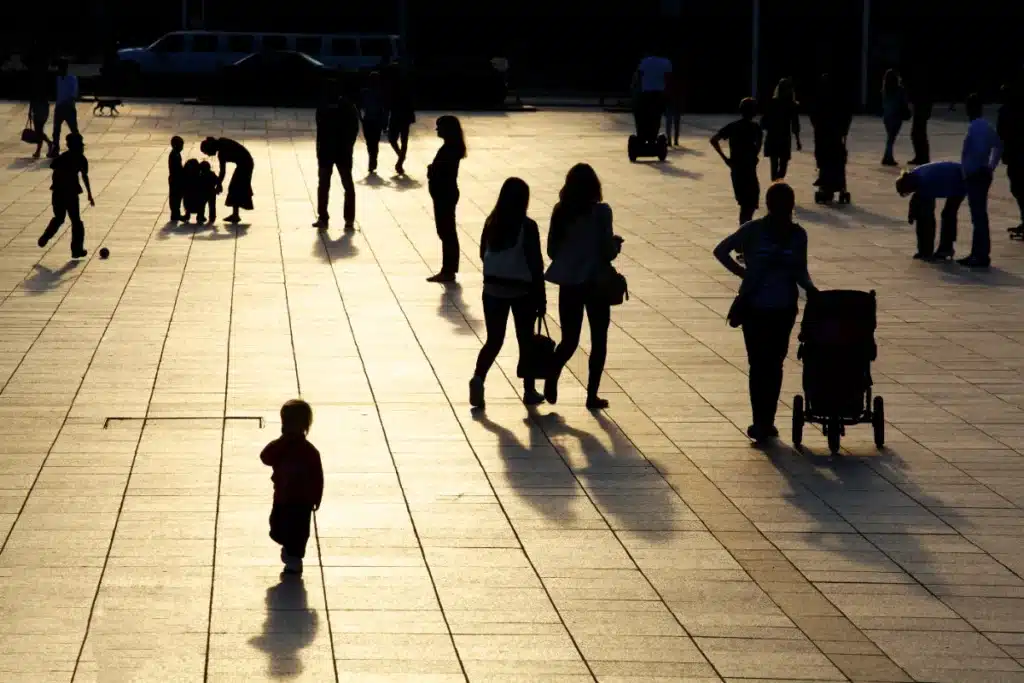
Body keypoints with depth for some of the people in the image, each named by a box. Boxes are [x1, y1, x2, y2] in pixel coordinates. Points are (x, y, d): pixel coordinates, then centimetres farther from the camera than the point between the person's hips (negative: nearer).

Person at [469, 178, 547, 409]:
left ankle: (478, 377, -16)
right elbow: (536, 263, -11)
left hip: (493, 288, 3)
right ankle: (529, 390, 20)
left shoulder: (491, 223, 0)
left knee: (494, 340, 8)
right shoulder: (527, 226, -13)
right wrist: (541, 298, -5)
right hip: (522, 290, -3)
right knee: (526, 340, 12)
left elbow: (483, 254, 10)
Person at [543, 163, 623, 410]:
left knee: (569, 340, 11)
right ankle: (592, 395, 9)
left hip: (568, 284, 3)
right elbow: (608, 251, -13)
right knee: (598, 340, 12)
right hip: (596, 283, -3)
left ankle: (551, 378, -17)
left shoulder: (561, 212, 0)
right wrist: (616, 243, 8)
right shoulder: (601, 212, -12)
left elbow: (552, 251, 5)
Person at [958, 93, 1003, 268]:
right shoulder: (987, 127, 12)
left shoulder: (975, 128, -17)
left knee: (979, 216, -7)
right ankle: (977, 254, 20)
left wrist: (968, 171, -17)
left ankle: (981, 256, -5)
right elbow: (998, 146, 21)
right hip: (984, 174, 10)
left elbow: (978, 151, -28)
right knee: (979, 216, 14)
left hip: (975, 175, -10)